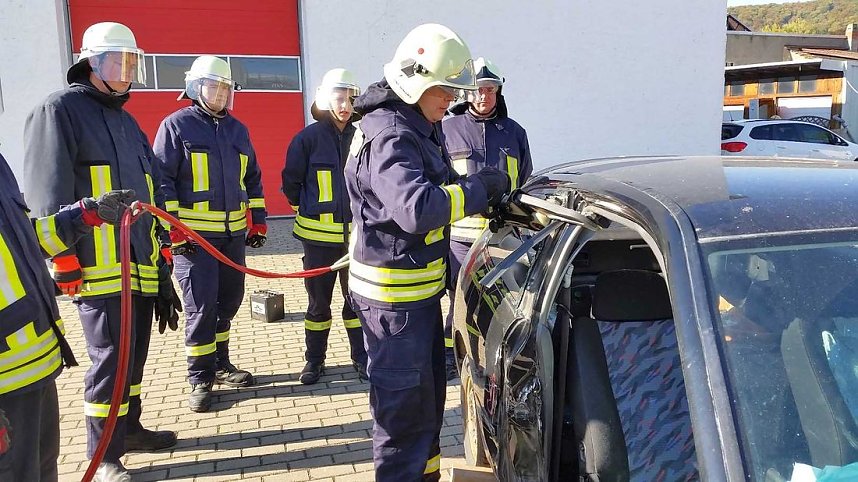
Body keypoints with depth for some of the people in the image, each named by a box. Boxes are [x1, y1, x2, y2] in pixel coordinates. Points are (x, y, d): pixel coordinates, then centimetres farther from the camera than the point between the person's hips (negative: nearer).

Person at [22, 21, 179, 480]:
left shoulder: (125, 119, 21)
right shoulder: (59, 110, -5)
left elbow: (152, 192, 23)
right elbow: (46, 196, -13)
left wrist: (162, 252, 19)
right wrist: (66, 262, -16)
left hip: (140, 265, 8)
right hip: (98, 269, -8)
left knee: (134, 353, 15)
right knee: (110, 359, -3)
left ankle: (129, 428, 32)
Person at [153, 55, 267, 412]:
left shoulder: (237, 129, 13)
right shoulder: (176, 125, -4)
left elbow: (252, 178, 19)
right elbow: (162, 179, -8)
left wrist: (258, 221, 15)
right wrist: (173, 229, -13)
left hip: (234, 233, 6)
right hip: (193, 235, -6)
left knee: (228, 301, 12)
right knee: (200, 306, -4)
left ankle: (221, 365, 28)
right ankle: (200, 379, 8)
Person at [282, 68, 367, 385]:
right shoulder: (308, 138, -6)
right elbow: (291, 181, 1)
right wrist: (306, 210, 8)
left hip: (355, 233, 3)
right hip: (318, 235, -2)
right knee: (318, 301, 8)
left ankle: (361, 357, 23)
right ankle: (314, 360, 22)